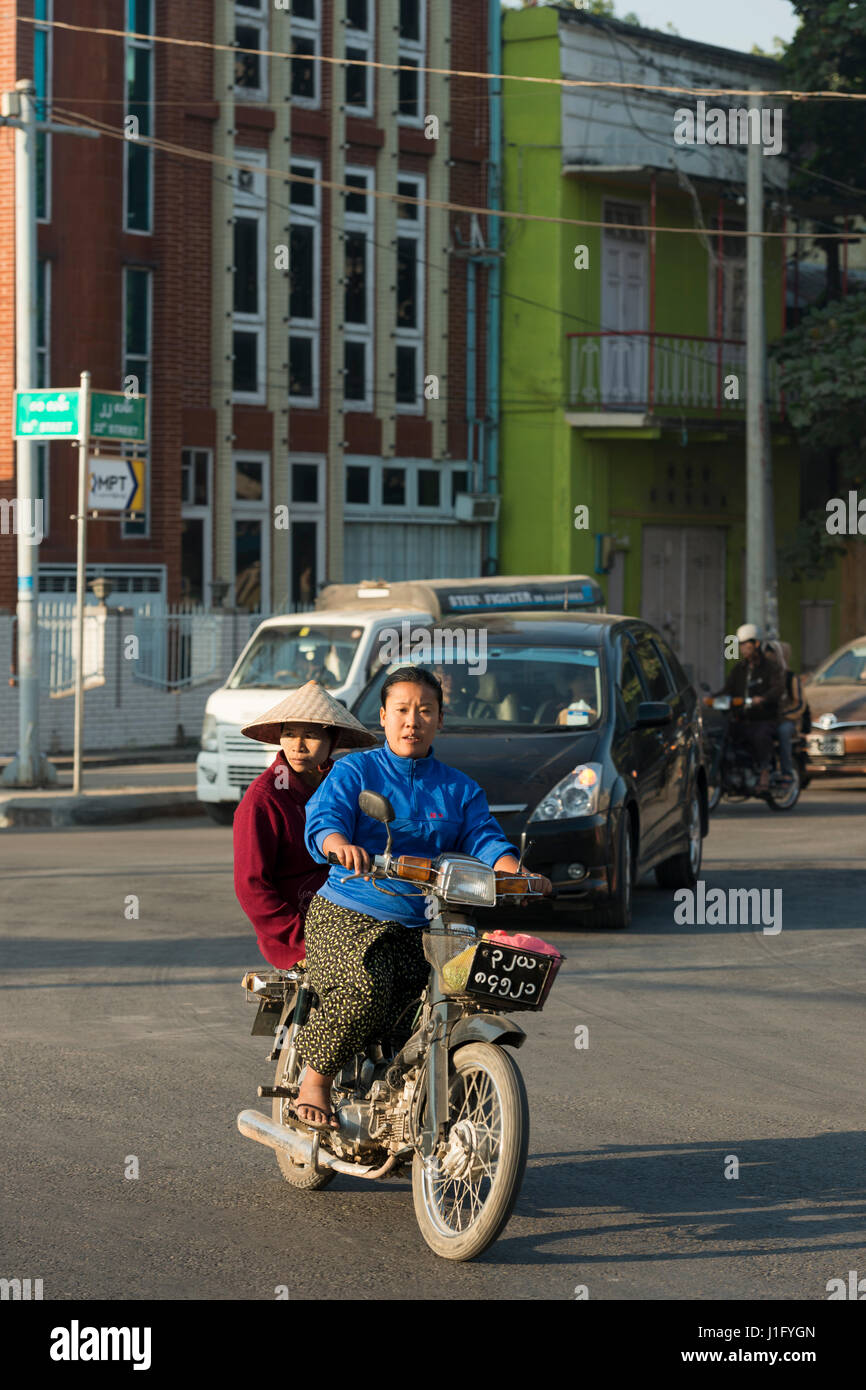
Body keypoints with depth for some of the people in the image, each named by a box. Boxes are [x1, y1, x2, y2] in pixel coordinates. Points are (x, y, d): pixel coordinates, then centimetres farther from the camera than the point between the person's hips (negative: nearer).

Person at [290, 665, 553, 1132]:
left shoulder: (459, 790, 15)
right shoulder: (353, 772, 4)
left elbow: (483, 838, 1)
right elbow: (321, 819, -13)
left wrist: (514, 873, -22)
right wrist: (340, 844, -38)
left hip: (422, 926, 4)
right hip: (348, 915, -4)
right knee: (363, 991, -32)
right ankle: (315, 1083, -11)